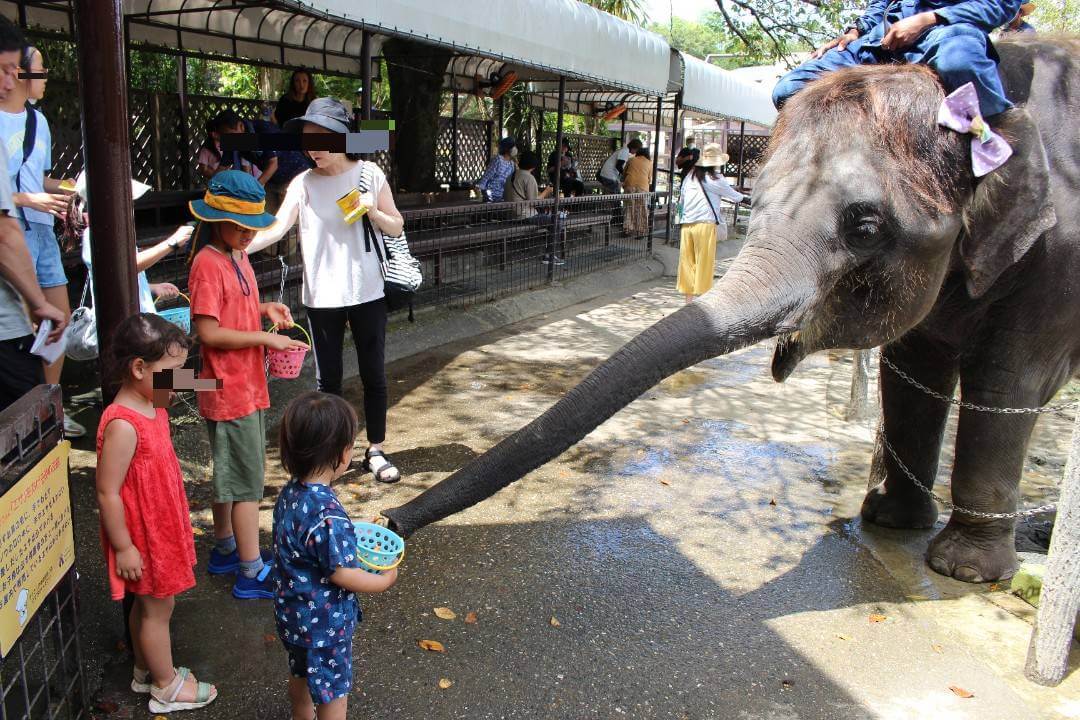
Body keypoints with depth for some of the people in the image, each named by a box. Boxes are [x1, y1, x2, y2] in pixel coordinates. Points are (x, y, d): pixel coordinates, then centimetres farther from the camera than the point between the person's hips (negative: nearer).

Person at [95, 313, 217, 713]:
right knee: (158, 607, 8)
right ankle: (167, 688, 27)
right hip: (143, 536, -9)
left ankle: (146, 672, 42)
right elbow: (108, 493, -26)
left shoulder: (154, 407, 0)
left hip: (161, 527, 9)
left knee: (147, 603, 23)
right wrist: (123, 547, -20)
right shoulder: (123, 425, -29)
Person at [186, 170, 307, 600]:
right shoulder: (208, 264, -18)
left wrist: (265, 309, 3)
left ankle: (225, 551, 35)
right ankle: (252, 574, 8)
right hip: (230, 391, -9)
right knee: (248, 480, -2)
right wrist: (266, 338, -20)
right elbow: (208, 331, -22)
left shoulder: (237, 256, 10)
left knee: (230, 474, 20)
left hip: (247, 385, 9)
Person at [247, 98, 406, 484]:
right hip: (322, 296, 0)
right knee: (328, 379, 8)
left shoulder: (369, 173, -2)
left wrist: (373, 211, -16)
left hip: (366, 292, 0)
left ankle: (375, 451, 23)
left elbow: (396, 227, 4)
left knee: (374, 375, 8)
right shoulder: (303, 183, -2)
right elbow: (276, 229, -10)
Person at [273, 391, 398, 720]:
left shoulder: (290, 492, -8)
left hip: (292, 613, 8)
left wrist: (349, 534, 7)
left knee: (301, 675, 30)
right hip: (324, 622, -8)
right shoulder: (327, 513, -34)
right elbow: (342, 575, -26)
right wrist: (385, 580, -12)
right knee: (333, 692, 15)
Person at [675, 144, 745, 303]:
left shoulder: (690, 175, 11)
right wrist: (744, 197, 30)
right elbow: (733, 195, 12)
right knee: (705, 263, 1)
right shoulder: (715, 179, -2)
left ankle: (689, 299, 12)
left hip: (686, 224, 5)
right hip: (705, 224, -5)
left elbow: (681, 199, 15)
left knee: (687, 261, 8)